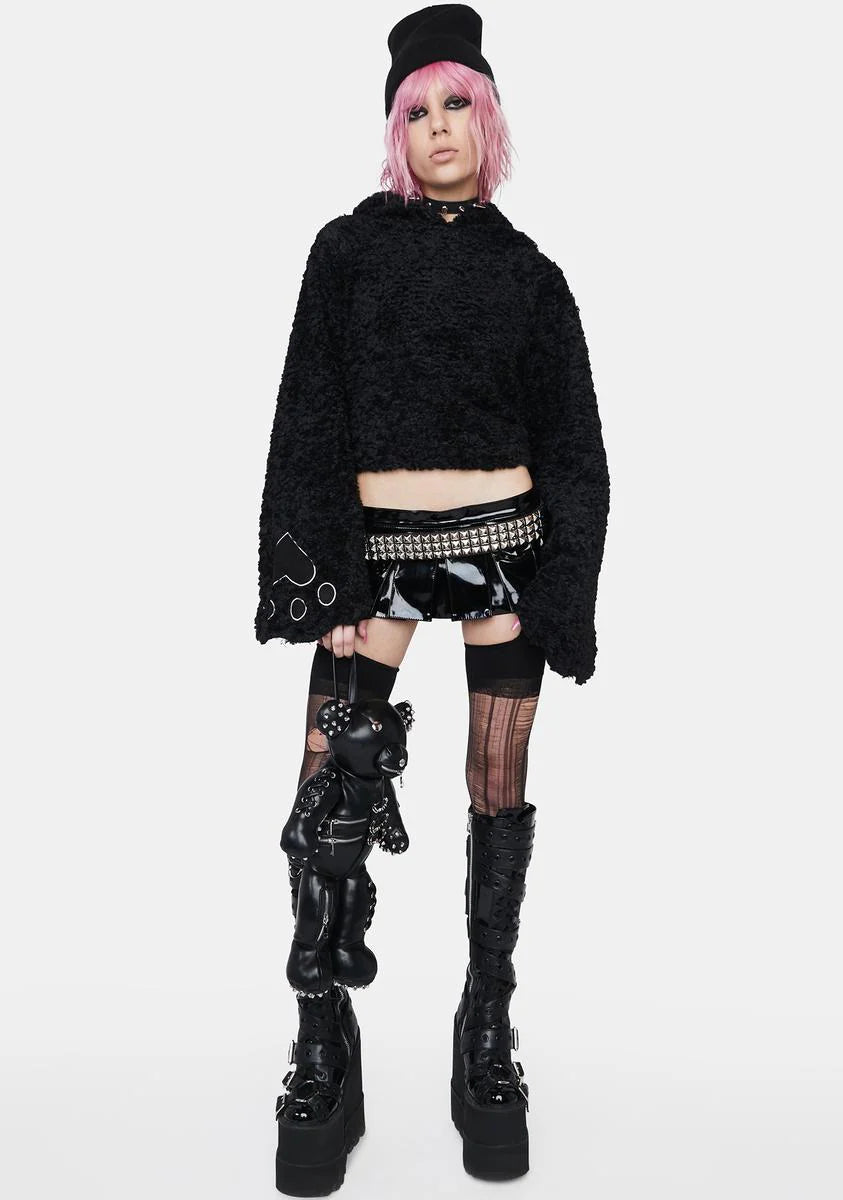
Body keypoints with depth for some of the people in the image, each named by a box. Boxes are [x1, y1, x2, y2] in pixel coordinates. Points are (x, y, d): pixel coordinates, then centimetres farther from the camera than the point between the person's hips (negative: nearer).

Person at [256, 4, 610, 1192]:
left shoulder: (529, 272, 9)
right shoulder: (350, 247, 6)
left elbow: (572, 450, 8)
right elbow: (309, 420, 1)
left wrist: (564, 596, -1)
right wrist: (310, 573, -8)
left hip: (507, 541, 1)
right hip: (378, 546, -1)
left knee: (499, 788, 5)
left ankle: (489, 1034, 20)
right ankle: (324, 1052, 7)